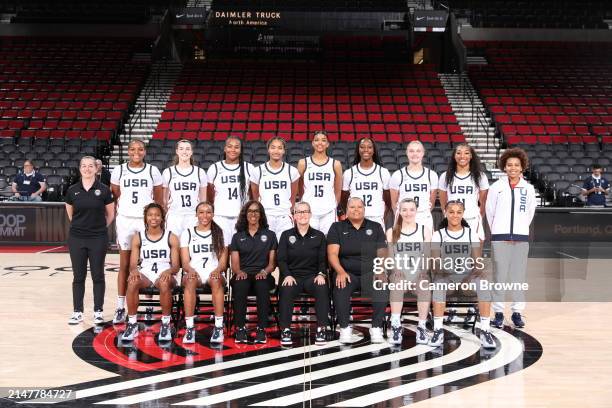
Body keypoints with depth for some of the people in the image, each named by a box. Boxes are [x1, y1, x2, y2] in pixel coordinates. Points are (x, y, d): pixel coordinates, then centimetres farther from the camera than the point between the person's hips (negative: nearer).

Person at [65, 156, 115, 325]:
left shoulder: (104, 190, -5)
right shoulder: (72, 190, 0)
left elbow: (111, 215, 6)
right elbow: (70, 214, 15)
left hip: (98, 239, -1)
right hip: (76, 238, 2)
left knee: (98, 276, 5)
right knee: (78, 276, 6)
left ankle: (98, 311, 13)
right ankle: (77, 312, 15)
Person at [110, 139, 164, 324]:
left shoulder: (153, 171, 2)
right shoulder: (118, 170, 4)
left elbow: (159, 200, 6)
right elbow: (115, 197, 10)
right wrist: (116, 217, 6)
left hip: (147, 220, -1)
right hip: (125, 220, 1)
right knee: (124, 265, 4)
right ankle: (120, 307, 9)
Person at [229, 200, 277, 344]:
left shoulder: (270, 235, 16)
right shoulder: (237, 237, 18)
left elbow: (272, 262, 11)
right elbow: (234, 264, 11)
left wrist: (264, 271, -11)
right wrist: (239, 271, -13)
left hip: (262, 275, -1)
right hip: (243, 274, 1)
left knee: (262, 285, -38)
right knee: (240, 285, -37)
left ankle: (261, 329, -33)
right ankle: (240, 328, -30)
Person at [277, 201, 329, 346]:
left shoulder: (319, 236, 12)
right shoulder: (286, 235, 10)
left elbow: (323, 259, 7)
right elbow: (281, 259, 3)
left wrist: (321, 274, -13)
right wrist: (287, 275, -15)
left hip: (312, 276, 0)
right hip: (292, 276, 0)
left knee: (322, 288, -33)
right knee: (286, 290, -34)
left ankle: (321, 329, -27)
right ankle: (285, 330, -26)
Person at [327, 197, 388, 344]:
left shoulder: (375, 227, 15)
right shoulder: (337, 227, 11)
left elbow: (382, 253, 7)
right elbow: (332, 253, -2)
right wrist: (340, 271, -20)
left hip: (370, 272, 1)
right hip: (347, 272, -1)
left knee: (382, 287, -31)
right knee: (340, 287, -35)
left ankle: (376, 328, -21)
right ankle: (345, 328, -23)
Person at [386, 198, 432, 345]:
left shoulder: (425, 230, 11)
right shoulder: (391, 232, 12)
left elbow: (429, 255, 5)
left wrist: (424, 270, -11)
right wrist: (395, 269, -12)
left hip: (419, 273, 0)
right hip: (400, 272, 0)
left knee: (425, 285, -33)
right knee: (397, 282, -35)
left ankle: (422, 326, -22)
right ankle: (395, 325, -28)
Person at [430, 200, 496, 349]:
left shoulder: (471, 234, 8)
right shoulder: (438, 235, 5)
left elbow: (478, 261, 2)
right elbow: (435, 263, -4)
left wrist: (479, 269, -22)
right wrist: (440, 269, -27)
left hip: (468, 275, 1)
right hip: (446, 275, -1)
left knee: (482, 279, -31)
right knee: (438, 281, -35)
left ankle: (485, 331, -29)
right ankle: (438, 330, -30)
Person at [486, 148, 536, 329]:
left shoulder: (528, 188, 6)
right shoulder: (497, 186, 2)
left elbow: (530, 213, 13)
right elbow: (489, 211, 7)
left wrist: (520, 229, 13)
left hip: (521, 238, 2)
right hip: (500, 237, -1)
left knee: (519, 275, 3)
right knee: (500, 275, -2)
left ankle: (517, 312, 12)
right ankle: (498, 312, 6)